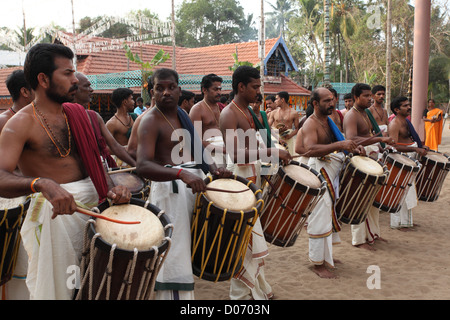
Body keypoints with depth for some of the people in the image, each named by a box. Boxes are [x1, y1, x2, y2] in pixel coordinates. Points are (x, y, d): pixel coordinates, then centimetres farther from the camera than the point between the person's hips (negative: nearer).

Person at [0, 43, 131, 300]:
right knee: (57, 289, 6)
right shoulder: (21, 124, -12)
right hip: (56, 212, -6)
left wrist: (110, 188, -8)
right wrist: (42, 184, -44)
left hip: (93, 203, 6)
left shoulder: (76, 113, 9)